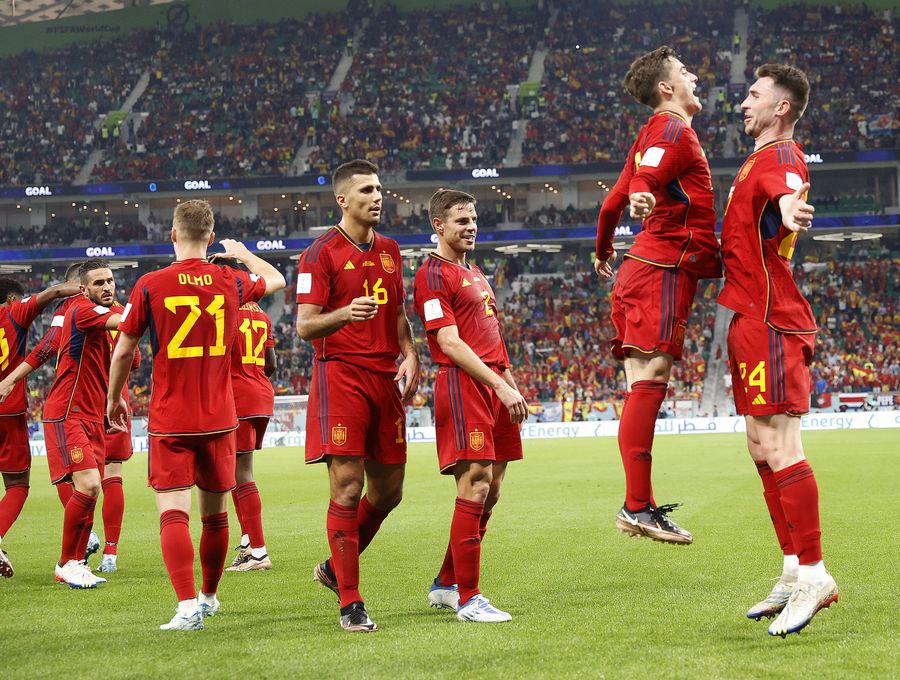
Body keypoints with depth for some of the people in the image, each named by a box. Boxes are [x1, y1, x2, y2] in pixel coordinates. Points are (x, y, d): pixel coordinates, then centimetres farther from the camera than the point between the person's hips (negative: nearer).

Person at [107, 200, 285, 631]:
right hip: (219, 418, 3)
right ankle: (209, 596, 33)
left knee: (173, 511, -9)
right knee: (215, 513, 16)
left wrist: (114, 398, 17)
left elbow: (123, 351, 0)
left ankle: (188, 606, -24)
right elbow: (276, 280, 24)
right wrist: (243, 253, 43)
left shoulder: (149, 285, -8)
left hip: (169, 421, -3)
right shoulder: (230, 282, 1)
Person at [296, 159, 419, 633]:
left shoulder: (389, 250, 16)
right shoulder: (321, 253, -5)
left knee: (388, 490, 8)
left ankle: (335, 568, 30)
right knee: (347, 490, -10)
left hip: (386, 378, 7)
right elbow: (304, 326, -9)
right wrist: (344, 314, -29)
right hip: (340, 376, -7)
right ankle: (350, 604, -6)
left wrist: (409, 354, 6)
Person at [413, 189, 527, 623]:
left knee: (489, 491, 10)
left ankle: (445, 585, 21)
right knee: (475, 488, -13)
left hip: (493, 386, 9)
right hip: (462, 385, -9)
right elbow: (450, 343, -14)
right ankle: (467, 598, -10)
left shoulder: (476, 274, 24)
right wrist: (501, 386, -19)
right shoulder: (433, 274, -6)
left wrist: (513, 387, 19)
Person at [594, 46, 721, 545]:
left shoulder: (654, 133, 24)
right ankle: (637, 507, -22)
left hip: (641, 272, 10)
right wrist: (642, 196, -46)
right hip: (665, 268, -10)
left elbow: (613, 204, 28)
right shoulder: (673, 129, -4)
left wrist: (603, 254, 44)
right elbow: (644, 178, -23)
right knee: (650, 382, -16)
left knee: (642, 388, 5)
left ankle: (640, 508, 4)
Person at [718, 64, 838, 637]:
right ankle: (795, 571, 16)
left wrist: (789, 206, -61)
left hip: (769, 321, -11)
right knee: (763, 449, 12)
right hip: (752, 318, 11)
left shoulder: (781, 155, -11)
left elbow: (790, 191, -36)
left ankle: (813, 574, -11)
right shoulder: (762, 160, 22)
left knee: (779, 448, -13)